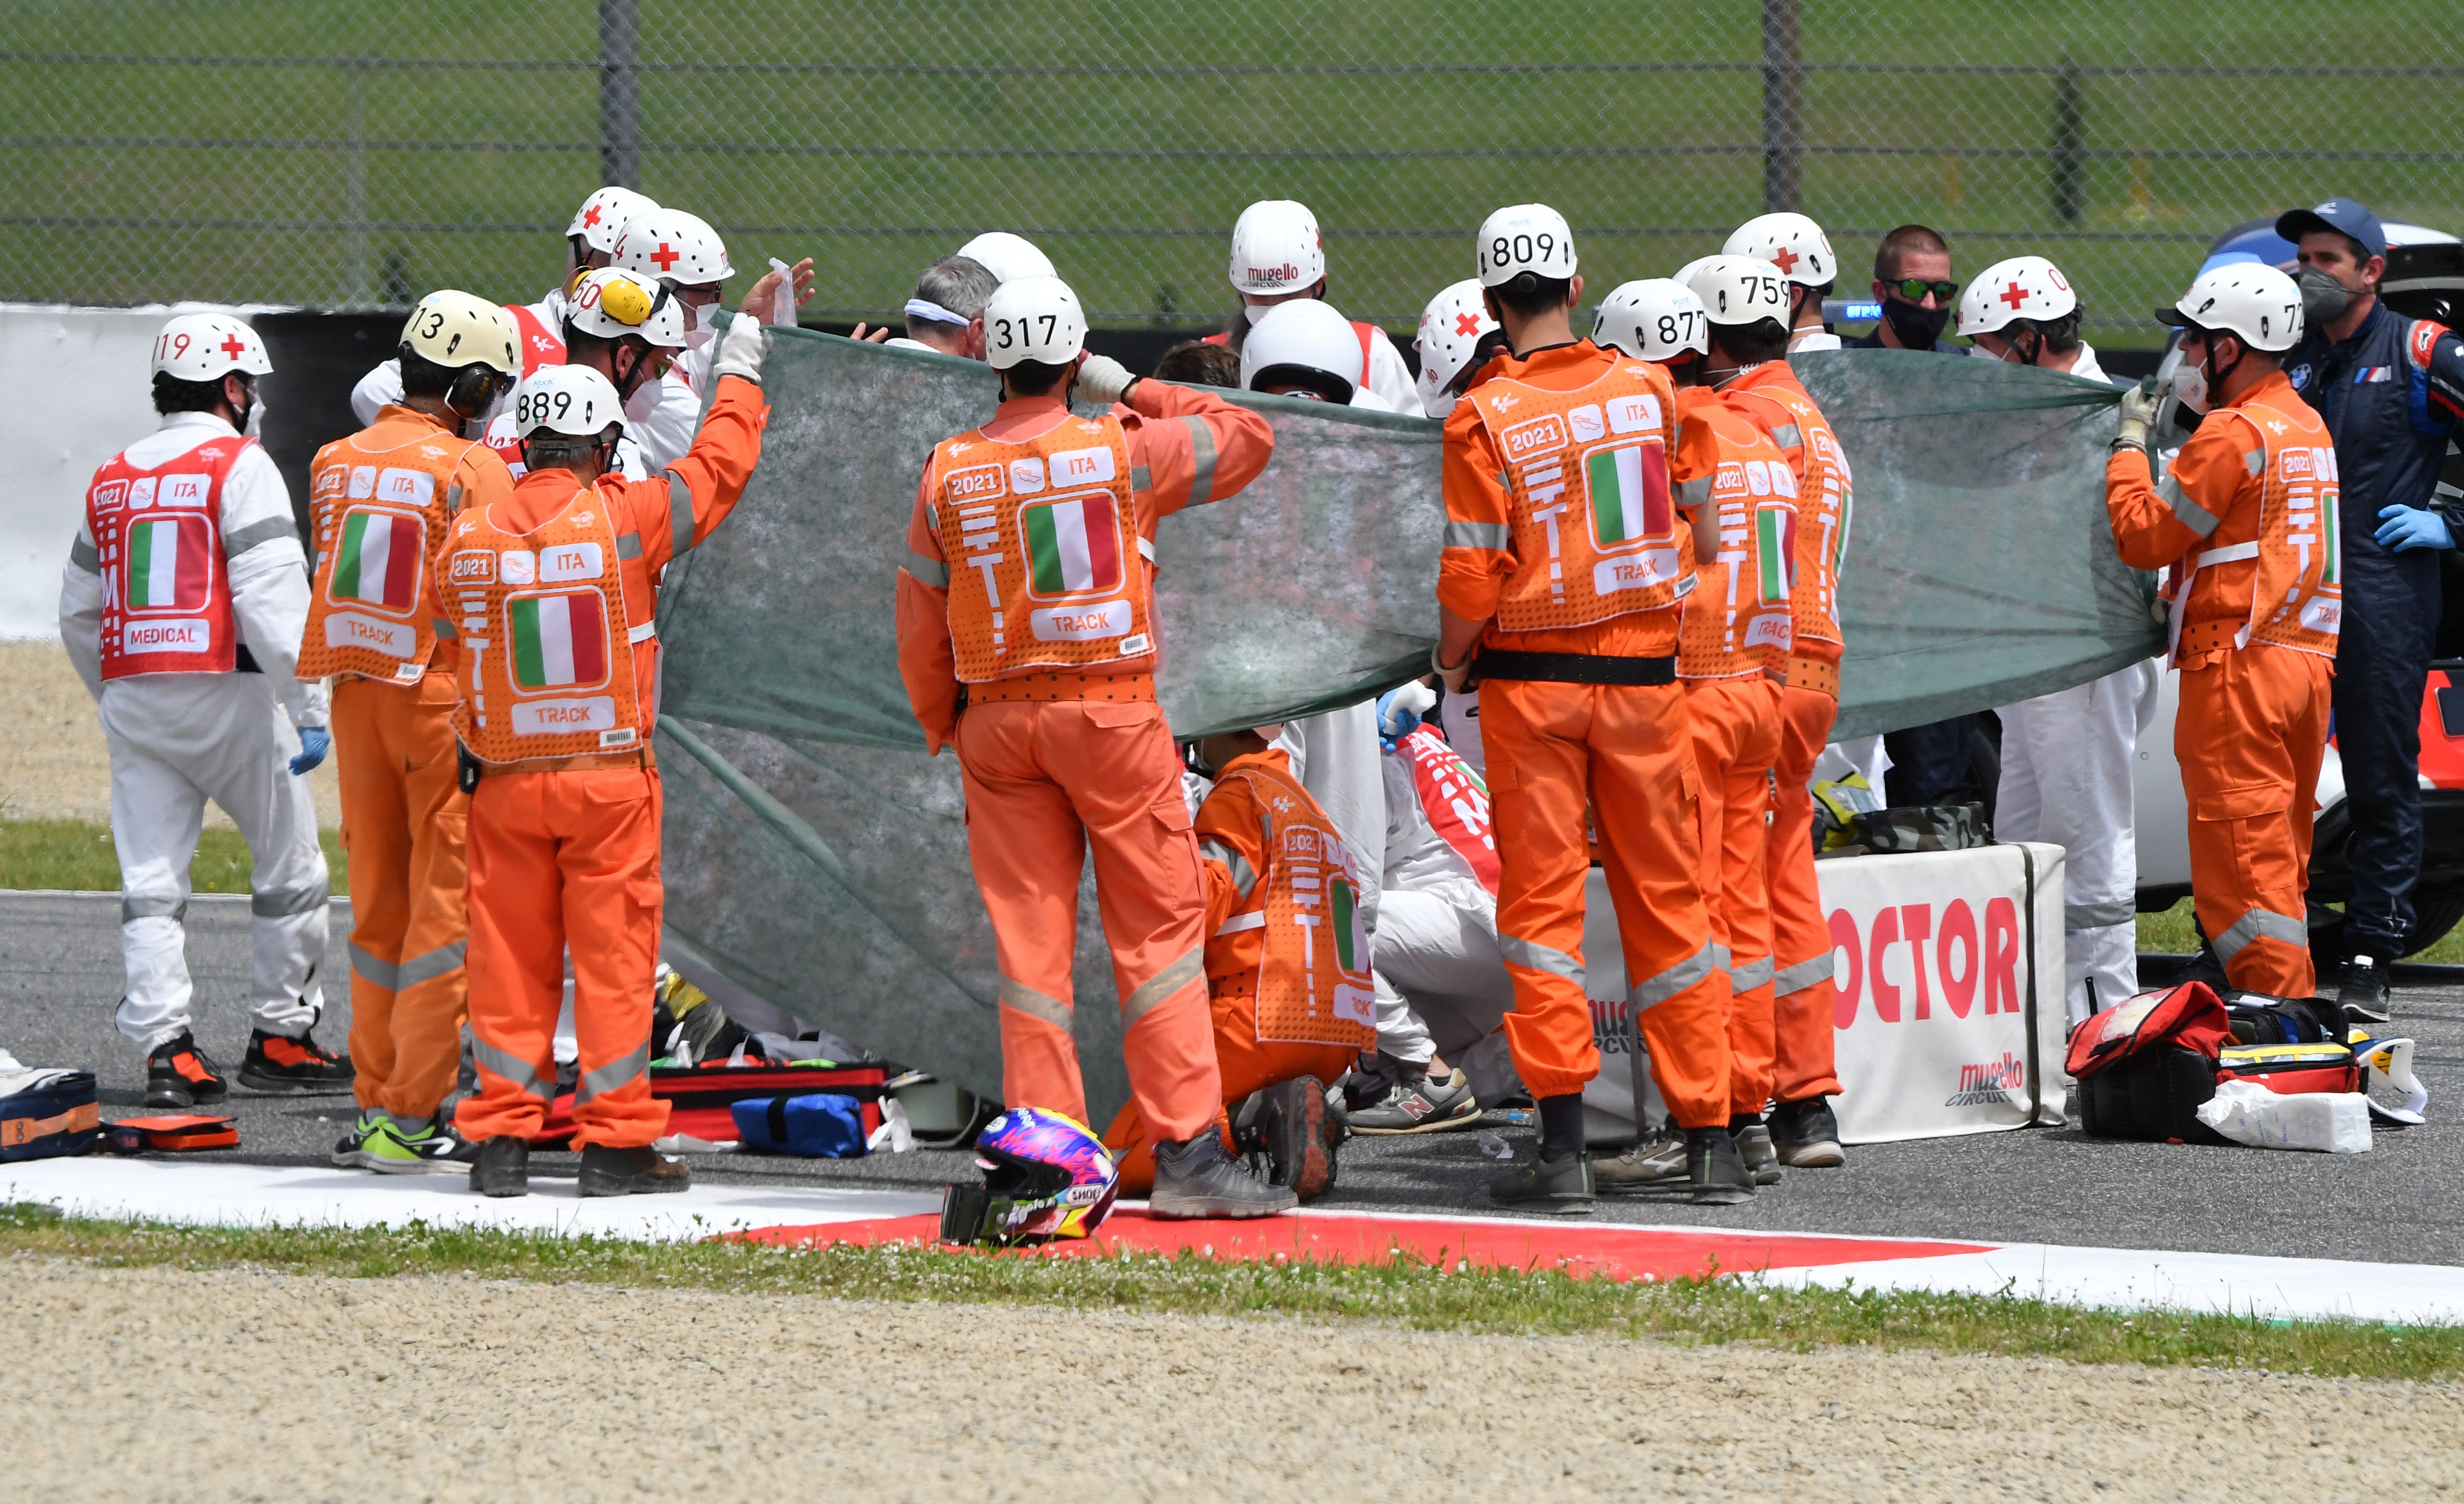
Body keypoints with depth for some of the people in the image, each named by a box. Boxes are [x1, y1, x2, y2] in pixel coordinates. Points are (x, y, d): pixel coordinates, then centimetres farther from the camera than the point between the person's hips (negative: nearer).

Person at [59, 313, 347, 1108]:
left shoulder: (112, 481, 13)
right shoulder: (238, 464, -6)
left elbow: (79, 615, 17)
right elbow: (272, 598, -16)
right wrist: (310, 708, -16)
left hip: (133, 698, 5)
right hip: (228, 692, -5)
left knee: (151, 885, 3)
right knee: (290, 866, 8)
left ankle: (165, 1045, -6)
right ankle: (280, 1036, 11)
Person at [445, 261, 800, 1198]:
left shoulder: (467, 540, -2)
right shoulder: (626, 521, -10)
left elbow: (447, 630, 11)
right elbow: (722, 456, 0)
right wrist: (745, 342, 11)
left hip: (504, 782, 3)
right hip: (610, 776, -3)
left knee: (511, 956, 9)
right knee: (613, 954, 3)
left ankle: (503, 1137, 10)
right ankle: (614, 1139, 4)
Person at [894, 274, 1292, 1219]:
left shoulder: (948, 473, 2)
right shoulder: (1123, 451, -6)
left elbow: (920, 626, 8)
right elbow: (1247, 439, 7)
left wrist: (944, 729, 21)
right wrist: (1132, 393, 12)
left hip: (997, 717, 3)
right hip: (1112, 712, -3)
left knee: (1030, 939, 6)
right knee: (1158, 929, 1)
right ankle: (1187, 1151, -3)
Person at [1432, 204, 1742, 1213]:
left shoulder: (1485, 419, -10)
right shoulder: (1649, 391, 1)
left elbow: (1472, 580, -10)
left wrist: (1449, 661, 6)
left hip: (1531, 676, -3)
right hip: (1645, 672, 3)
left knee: (1541, 899, 1)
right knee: (1665, 899, 9)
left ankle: (1561, 1139, -6)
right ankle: (1708, 1137, 11)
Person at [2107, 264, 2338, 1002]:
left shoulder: (2234, 434, -13)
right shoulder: (2307, 427, 17)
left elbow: (2144, 536, -10)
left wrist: (2130, 444, 2)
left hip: (2238, 668, -9)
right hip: (2308, 663, 9)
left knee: (2241, 862, -7)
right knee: (2279, 864, 13)